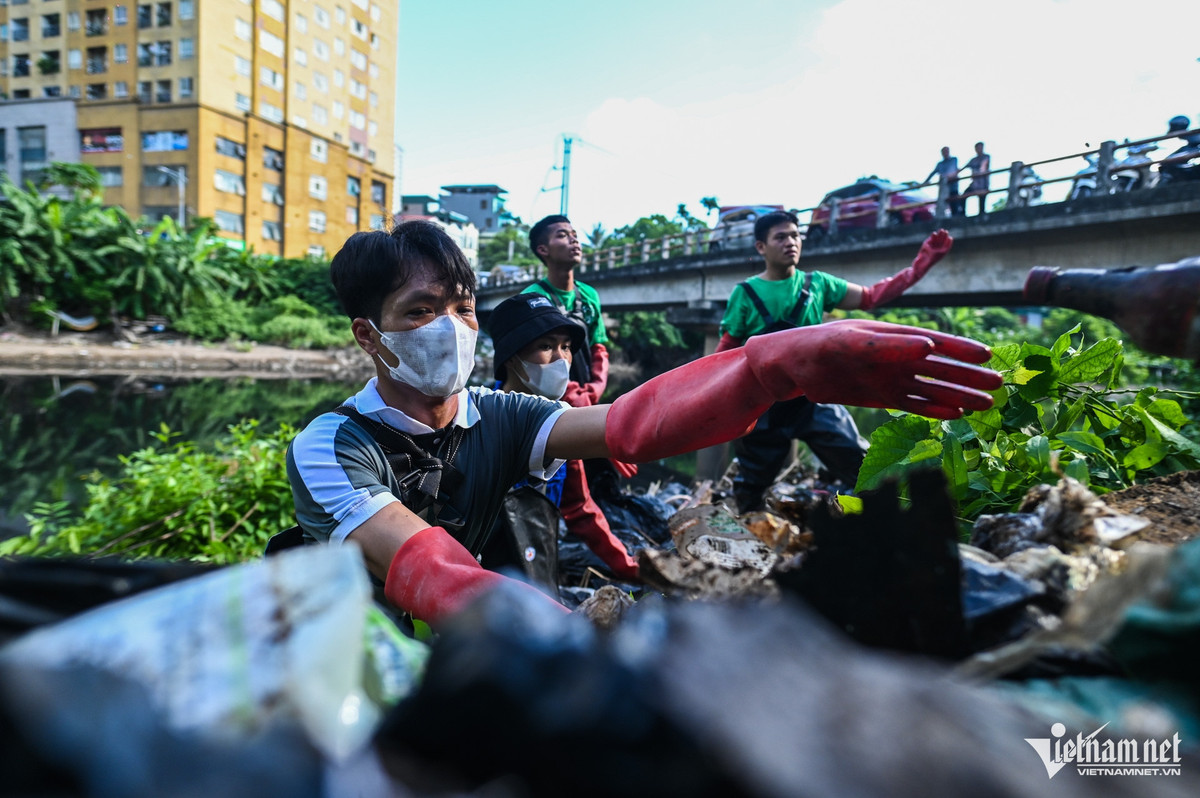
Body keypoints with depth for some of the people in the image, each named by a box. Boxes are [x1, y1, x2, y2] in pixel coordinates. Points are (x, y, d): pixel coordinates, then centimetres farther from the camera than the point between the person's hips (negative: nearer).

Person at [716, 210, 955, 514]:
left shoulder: (817, 284, 4)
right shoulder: (745, 294, -5)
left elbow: (871, 296, 7)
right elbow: (725, 353, -3)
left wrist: (921, 264, 0)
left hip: (815, 399, 2)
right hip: (764, 406, -2)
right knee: (751, 488, 10)